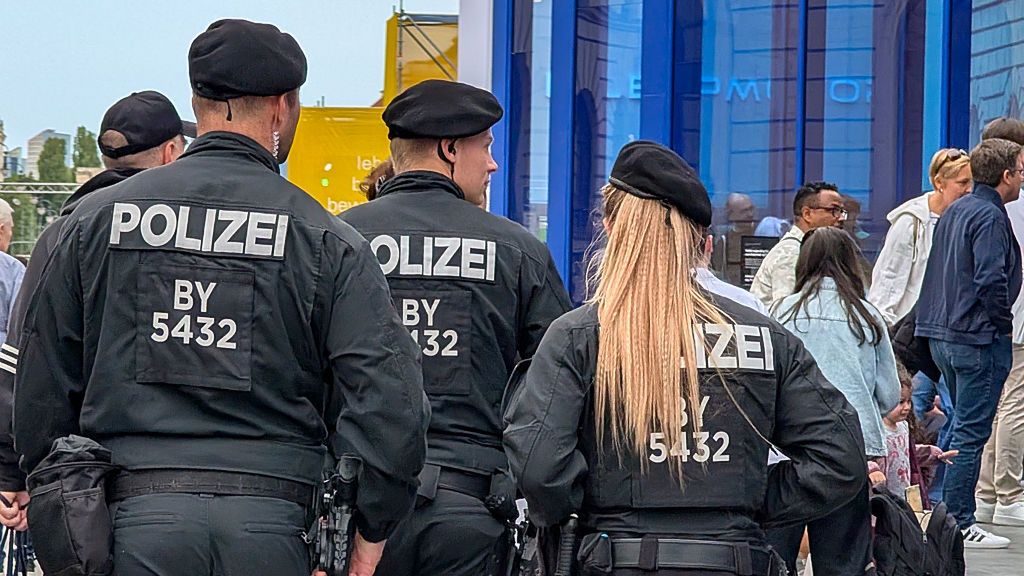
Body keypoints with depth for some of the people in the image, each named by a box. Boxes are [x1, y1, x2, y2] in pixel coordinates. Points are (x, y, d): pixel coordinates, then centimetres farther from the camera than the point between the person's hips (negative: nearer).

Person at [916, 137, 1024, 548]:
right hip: (979, 338, -9)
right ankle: (958, 524, -4)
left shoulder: (954, 211, 14)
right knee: (971, 433, -5)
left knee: (963, 425, 19)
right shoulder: (990, 217, -14)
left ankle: (947, 512, 21)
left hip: (942, 336, 9)